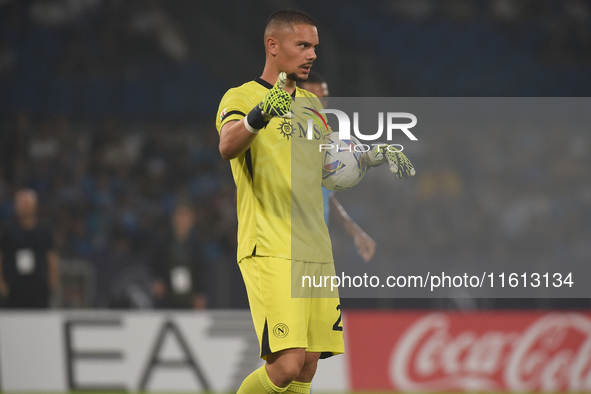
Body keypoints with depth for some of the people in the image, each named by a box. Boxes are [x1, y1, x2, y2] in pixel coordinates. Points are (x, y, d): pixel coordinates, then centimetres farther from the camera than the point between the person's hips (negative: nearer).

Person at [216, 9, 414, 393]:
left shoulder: (310, 104, 18)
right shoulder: (241, 98, -5)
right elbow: (228, 146, -27)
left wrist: (377, 157, 16)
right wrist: (257, 117, -47)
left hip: (315, 251, 7)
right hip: (269, 251, -7)